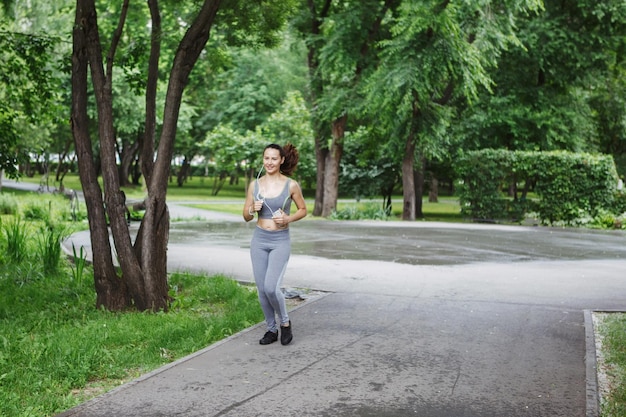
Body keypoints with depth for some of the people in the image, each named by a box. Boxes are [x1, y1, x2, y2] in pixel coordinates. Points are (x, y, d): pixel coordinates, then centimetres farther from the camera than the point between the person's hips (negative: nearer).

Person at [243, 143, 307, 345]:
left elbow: (303, 210, 7)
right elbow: (246, 216, 8)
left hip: (280, 241, -3)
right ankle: (271, 329, 24)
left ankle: (285, 322, 11)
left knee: (271, 287, -15)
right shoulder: (255, 184, 2)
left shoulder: (291, 185, -6)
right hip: (259, 240, 4)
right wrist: (253, 209, -14)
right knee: (262, 290, 6)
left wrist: (288, 219, -12)